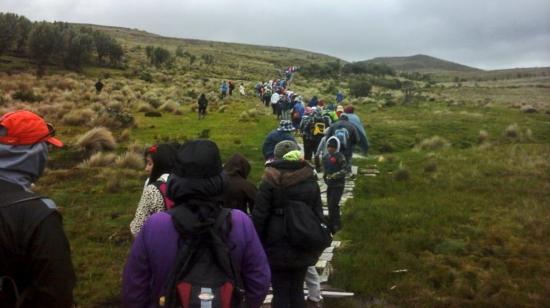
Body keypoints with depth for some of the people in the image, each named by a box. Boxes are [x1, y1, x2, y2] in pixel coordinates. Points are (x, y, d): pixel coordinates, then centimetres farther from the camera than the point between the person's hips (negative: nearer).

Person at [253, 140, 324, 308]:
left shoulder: (271, 181, -9)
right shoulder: (310, 181, 4)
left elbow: (259, 216, -10)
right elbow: (318, 215, 10)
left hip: (277, 246, -4)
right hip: (303, 246, 4)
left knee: (281, 292, 4)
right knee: (297, 290, 16)